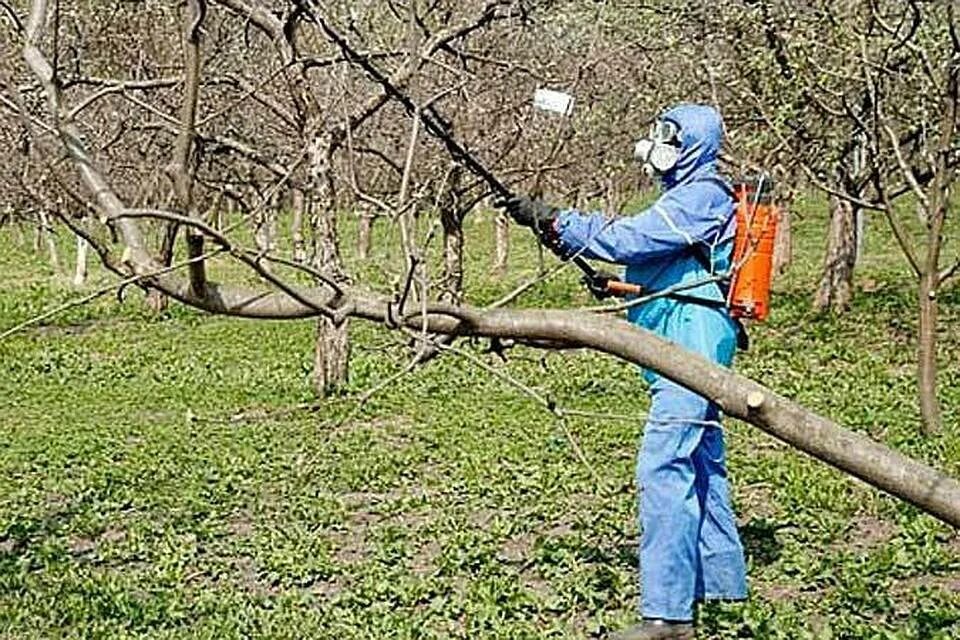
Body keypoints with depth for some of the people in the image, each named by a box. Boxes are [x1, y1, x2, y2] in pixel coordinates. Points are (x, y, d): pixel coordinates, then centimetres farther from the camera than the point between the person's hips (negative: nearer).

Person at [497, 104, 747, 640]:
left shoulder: (700, 196, -12)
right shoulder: (691, 194, 21)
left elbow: (627, 237, -23)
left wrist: (551, 222, -20)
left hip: (692, 346, -11)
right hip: (693, 349, 11)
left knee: (664, 469, -15)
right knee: (701, 464, 17)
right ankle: (721, 581, 28)